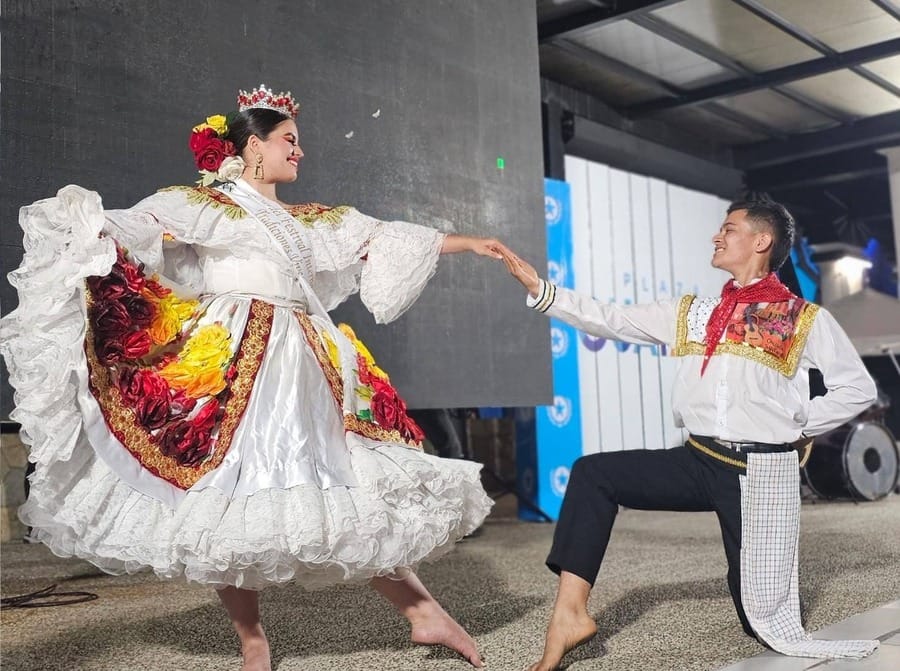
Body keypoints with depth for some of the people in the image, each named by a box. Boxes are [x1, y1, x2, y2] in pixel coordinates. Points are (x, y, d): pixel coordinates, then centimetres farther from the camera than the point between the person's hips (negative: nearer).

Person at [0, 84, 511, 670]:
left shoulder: (312, 221, 22)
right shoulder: (200, 204, 7)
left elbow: (390, 240, 25)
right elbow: (128, 229, -7)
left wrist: (471, 243, 27)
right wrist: (83, 227, -29)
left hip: (303, 367, 5)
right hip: (230, 364, -5)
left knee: (345, 490, 2)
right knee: (234, 492, -7)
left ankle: (424, 612, 5)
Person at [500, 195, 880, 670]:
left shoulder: (806, 320, 0)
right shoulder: (691, 313, 11)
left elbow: (858, 388, 3)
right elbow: (612, 321, 5)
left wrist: (798, 426, -3)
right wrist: (538, 288, -1)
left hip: (761, 470, -4)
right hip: (698, 461, 4)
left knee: (766, 624, 0)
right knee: (593, 473, -11)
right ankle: (570, 613, -14)